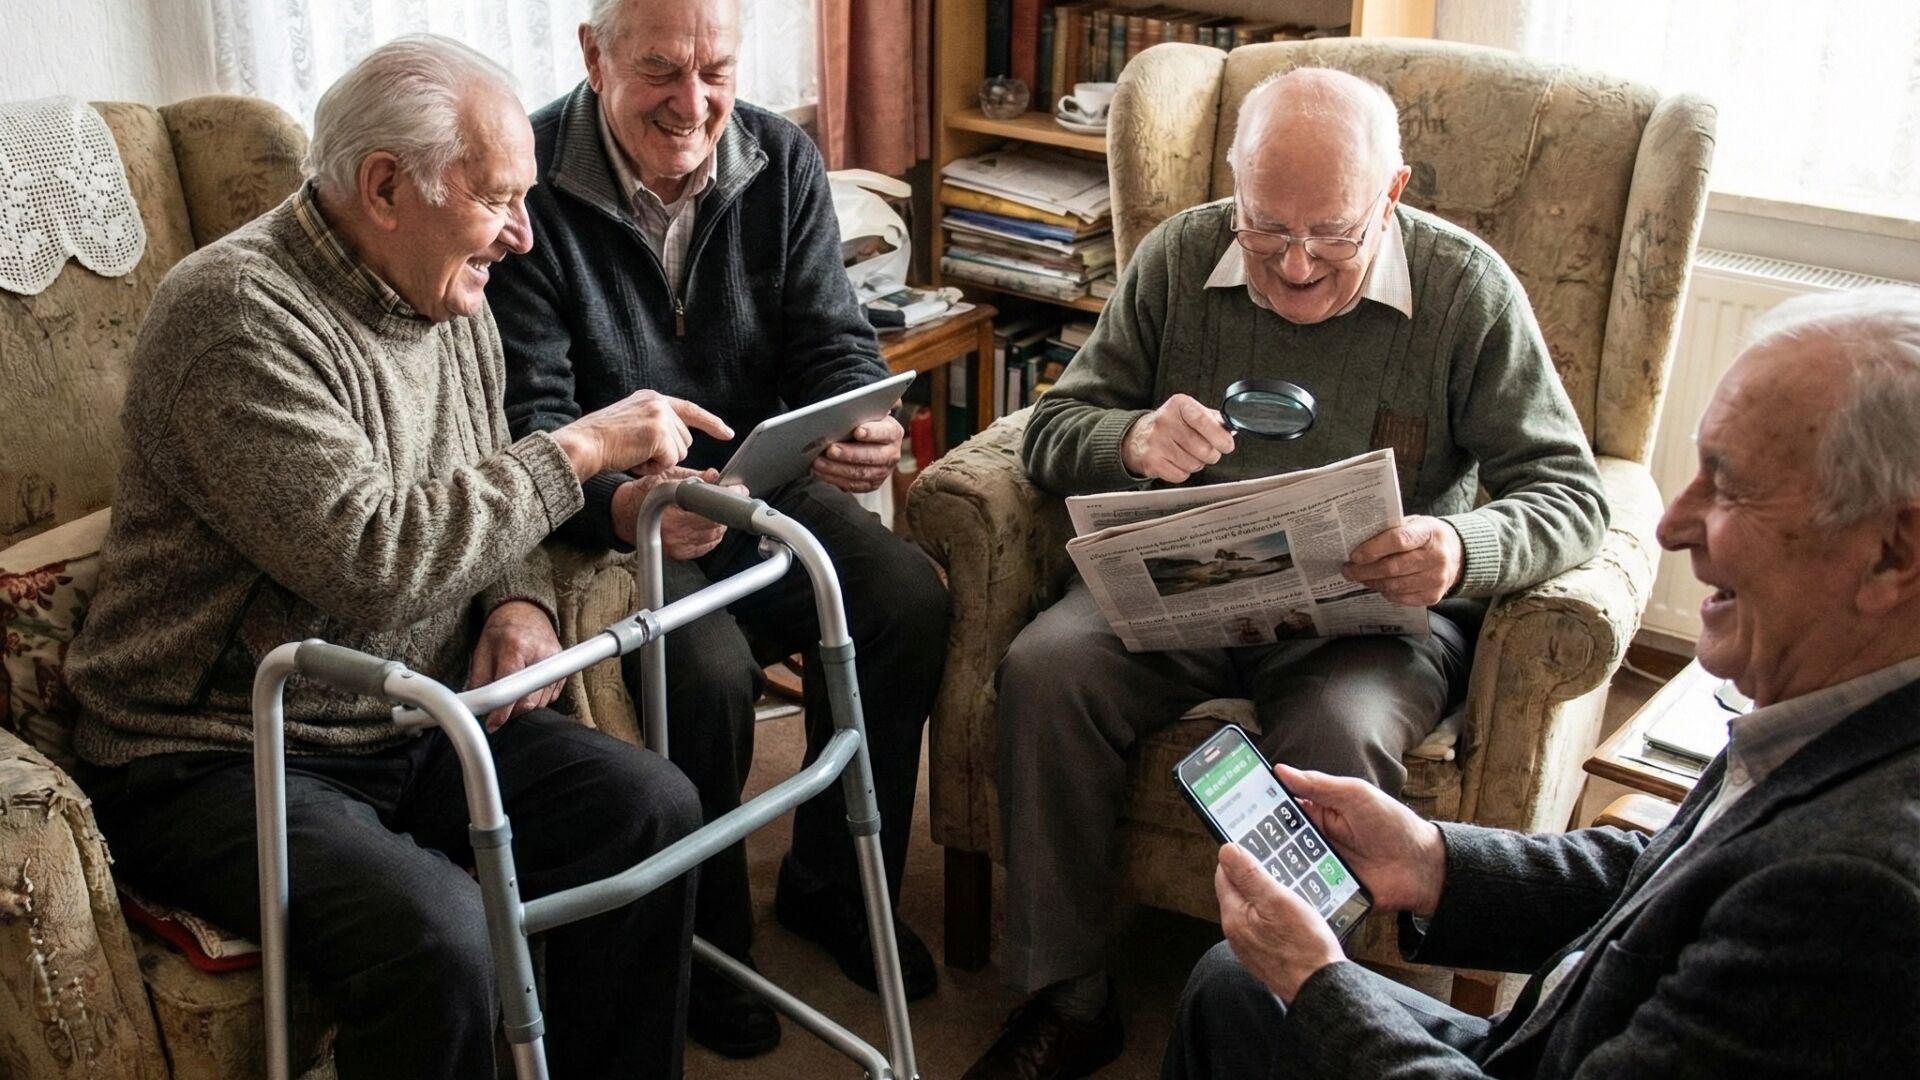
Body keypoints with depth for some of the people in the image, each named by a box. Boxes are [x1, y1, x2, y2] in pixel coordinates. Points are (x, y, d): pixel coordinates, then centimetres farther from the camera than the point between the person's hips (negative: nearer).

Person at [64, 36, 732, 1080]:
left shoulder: (451, 304, 8)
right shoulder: (236, 311, -19)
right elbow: (365, 556, -29)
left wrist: (519, 600, -4)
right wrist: (577, 448, -21)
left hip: (415, 724, 8)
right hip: (222, 760, -7)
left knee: (651, 805, -10)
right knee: (440, 936, -31)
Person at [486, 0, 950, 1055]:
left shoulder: (781, 160, -1)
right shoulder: (529, 184, -15)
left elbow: (831, 338, -2)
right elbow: (530, 418, -19)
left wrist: (861, 426, -27)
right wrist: (628, 507, -41)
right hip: (609, 511, -4)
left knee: (909, 599, -17)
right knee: (708, 670, -29)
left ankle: (832, 887, 7)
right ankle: (705, 939, 2)